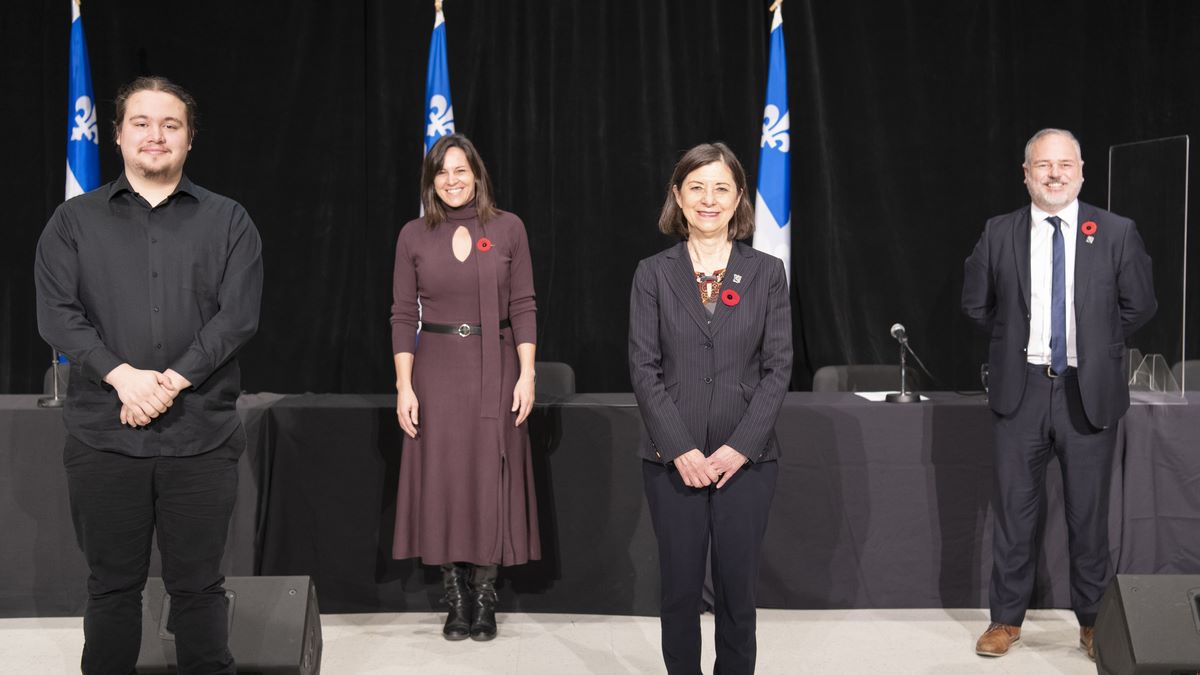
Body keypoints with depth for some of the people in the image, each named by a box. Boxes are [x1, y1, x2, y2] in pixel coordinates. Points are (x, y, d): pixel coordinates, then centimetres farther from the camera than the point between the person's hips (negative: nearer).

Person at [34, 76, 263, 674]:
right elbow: (57, 313, -1)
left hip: (202, 436, 0)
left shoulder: (228, 221, 8)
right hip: (103, 437, 1)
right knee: (112, 585, 9)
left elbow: (238, 315, -3)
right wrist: (122, 375, -15)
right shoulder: (75, 222, 9)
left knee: (198, 584, 6)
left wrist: (172, 381, -14)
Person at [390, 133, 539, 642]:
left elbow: (523, 307, 1)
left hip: (495, 370, -1)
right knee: (442, 480, 3)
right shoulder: (414, 237, 4)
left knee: (491, 479, 3)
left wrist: (527, 375, -6)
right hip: (436, 371, 1)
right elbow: (403, 315, 3)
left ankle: (485, 599, 14)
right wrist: (404, 386, -5)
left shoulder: (507, 229, 2)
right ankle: (457, 599, 14)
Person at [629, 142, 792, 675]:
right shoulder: (653, 274, 3)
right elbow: (643, 368, -2)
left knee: (737, 586, 5)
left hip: (747, 459, 0)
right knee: (679, 587, 6)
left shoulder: (767, 272, 4)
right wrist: (681, 449, -11)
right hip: (672, 459, 0)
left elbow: (778, 367, 0)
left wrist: (740, 447, -10)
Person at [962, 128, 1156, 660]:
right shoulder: (999, 234, 1)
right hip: (1021, 391, 1)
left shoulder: (1117, 233, -2)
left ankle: (1094, 622, 23)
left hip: (1090, 394, -1)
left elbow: (1139, 306, 7)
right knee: (1013, 512, 7)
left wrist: (1099, 345, 9)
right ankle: (1006, 620, 20)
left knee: (1089, 515, 8)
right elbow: (976, 303, 13)